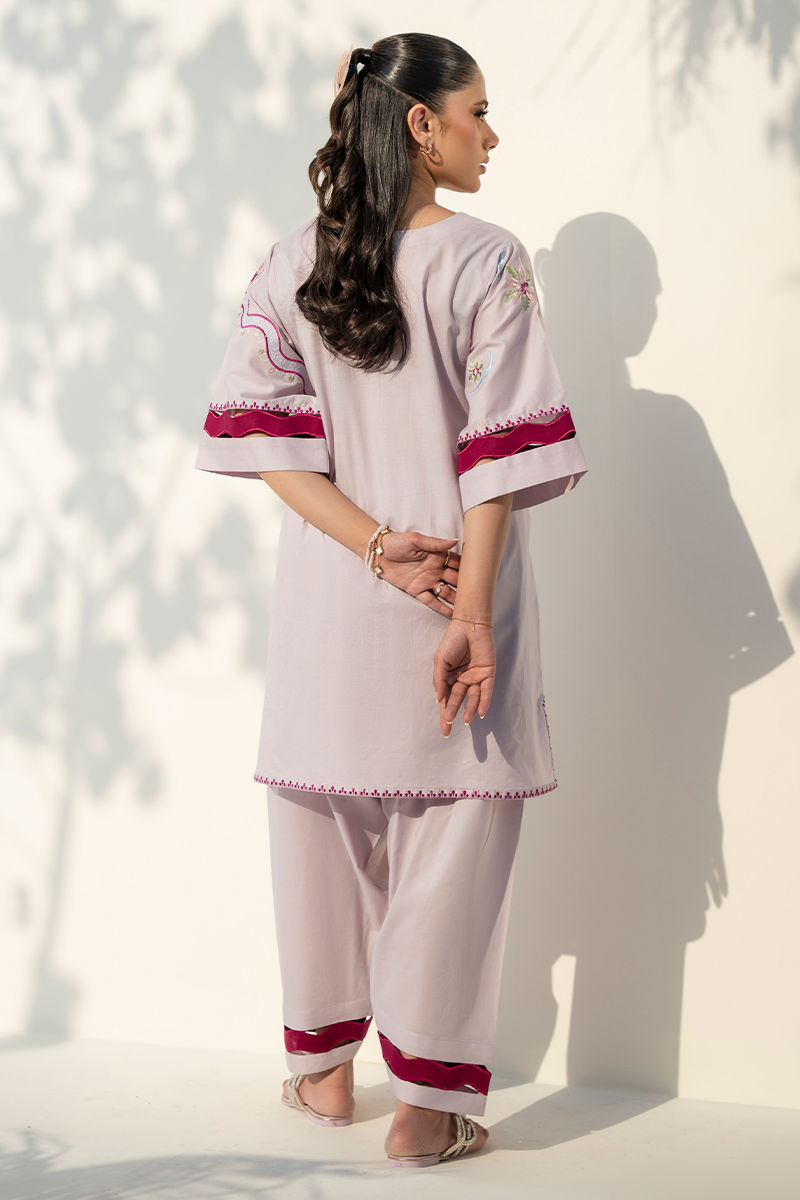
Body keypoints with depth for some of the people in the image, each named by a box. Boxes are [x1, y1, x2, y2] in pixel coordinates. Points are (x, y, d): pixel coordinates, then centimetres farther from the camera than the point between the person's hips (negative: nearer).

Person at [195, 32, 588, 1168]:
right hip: (457, 595, -4)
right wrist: (471, 613, -13)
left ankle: (325, 1066, 29)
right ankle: (428, 1104, 10)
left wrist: (377, 544, -8)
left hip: (329, 602, 4)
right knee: (452, 836, 5)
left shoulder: (289, 266, 3)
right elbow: (499, 455, -14)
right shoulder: (487, 262, -8)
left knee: (322, 820, 16)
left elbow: (265, 435, -4)